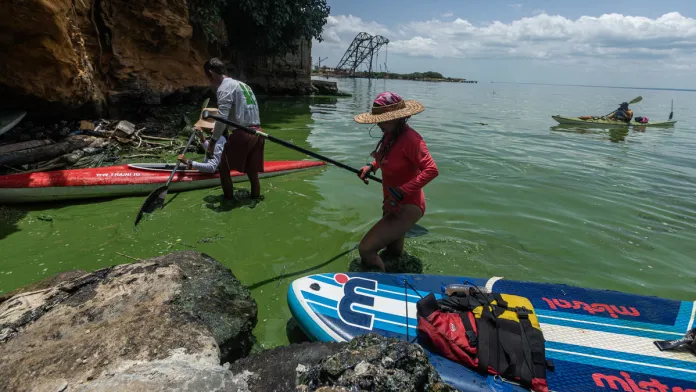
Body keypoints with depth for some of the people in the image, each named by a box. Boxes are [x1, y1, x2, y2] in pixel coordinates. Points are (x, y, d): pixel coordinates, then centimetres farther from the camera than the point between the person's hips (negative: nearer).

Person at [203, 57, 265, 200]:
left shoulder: (224, 88, -6)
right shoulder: (242, 84, 21)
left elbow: (222, 119, -15)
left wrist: (213, 141, -8)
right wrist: (217, 128, 29)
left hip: (242, 135, -8)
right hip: (257, 132, 8)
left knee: (224, 168, 9)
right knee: (252, 171, 16)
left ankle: (229, 199, 13)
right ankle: (256, 197, 24)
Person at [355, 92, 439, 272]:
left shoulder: (410, 138, -22)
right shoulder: (390, 135, 3)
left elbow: (431, 170, -31)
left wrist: (399, 193, -34)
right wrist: (371, 166, 6)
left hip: (407, 207, -10)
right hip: (394, 205, 10)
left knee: (366, 249, -18)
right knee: (394, 254, 26)